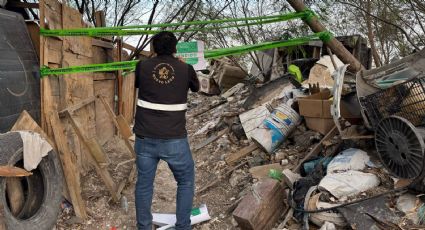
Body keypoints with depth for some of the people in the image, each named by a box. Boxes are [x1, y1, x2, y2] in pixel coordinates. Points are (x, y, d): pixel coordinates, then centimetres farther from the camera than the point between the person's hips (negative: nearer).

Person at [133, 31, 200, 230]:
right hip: (174, 140, -1)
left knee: (144, 184, 17)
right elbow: (196, 87, 20)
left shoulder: (142, 66, 0)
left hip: (145, 139, 2)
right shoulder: (186, 69, -1)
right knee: (186, 181, 19)